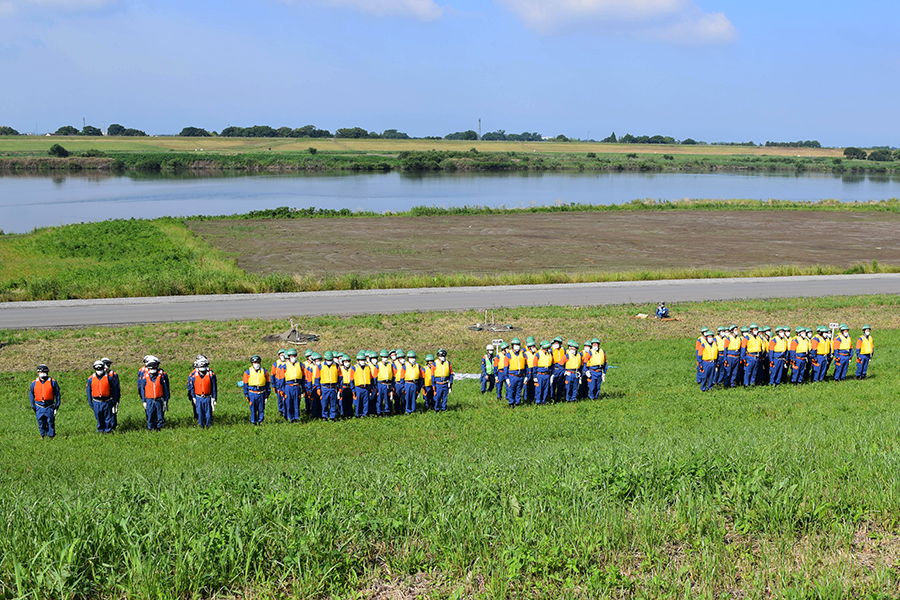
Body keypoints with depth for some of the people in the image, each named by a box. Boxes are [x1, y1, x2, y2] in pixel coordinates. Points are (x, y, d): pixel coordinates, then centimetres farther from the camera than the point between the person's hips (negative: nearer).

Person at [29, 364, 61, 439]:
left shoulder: (52, 382, 1)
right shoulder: (34, 383, 5)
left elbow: (58, 394, 6)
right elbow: (31, 395, 12)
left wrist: (57, 404, 2)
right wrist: (33, 406, 7)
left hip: (50, 407, -2)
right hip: (39, 407, 2)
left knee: (50, 422, 0)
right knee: (41, 423, 4)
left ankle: (51, 436, 9)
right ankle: (43, 436, 18)